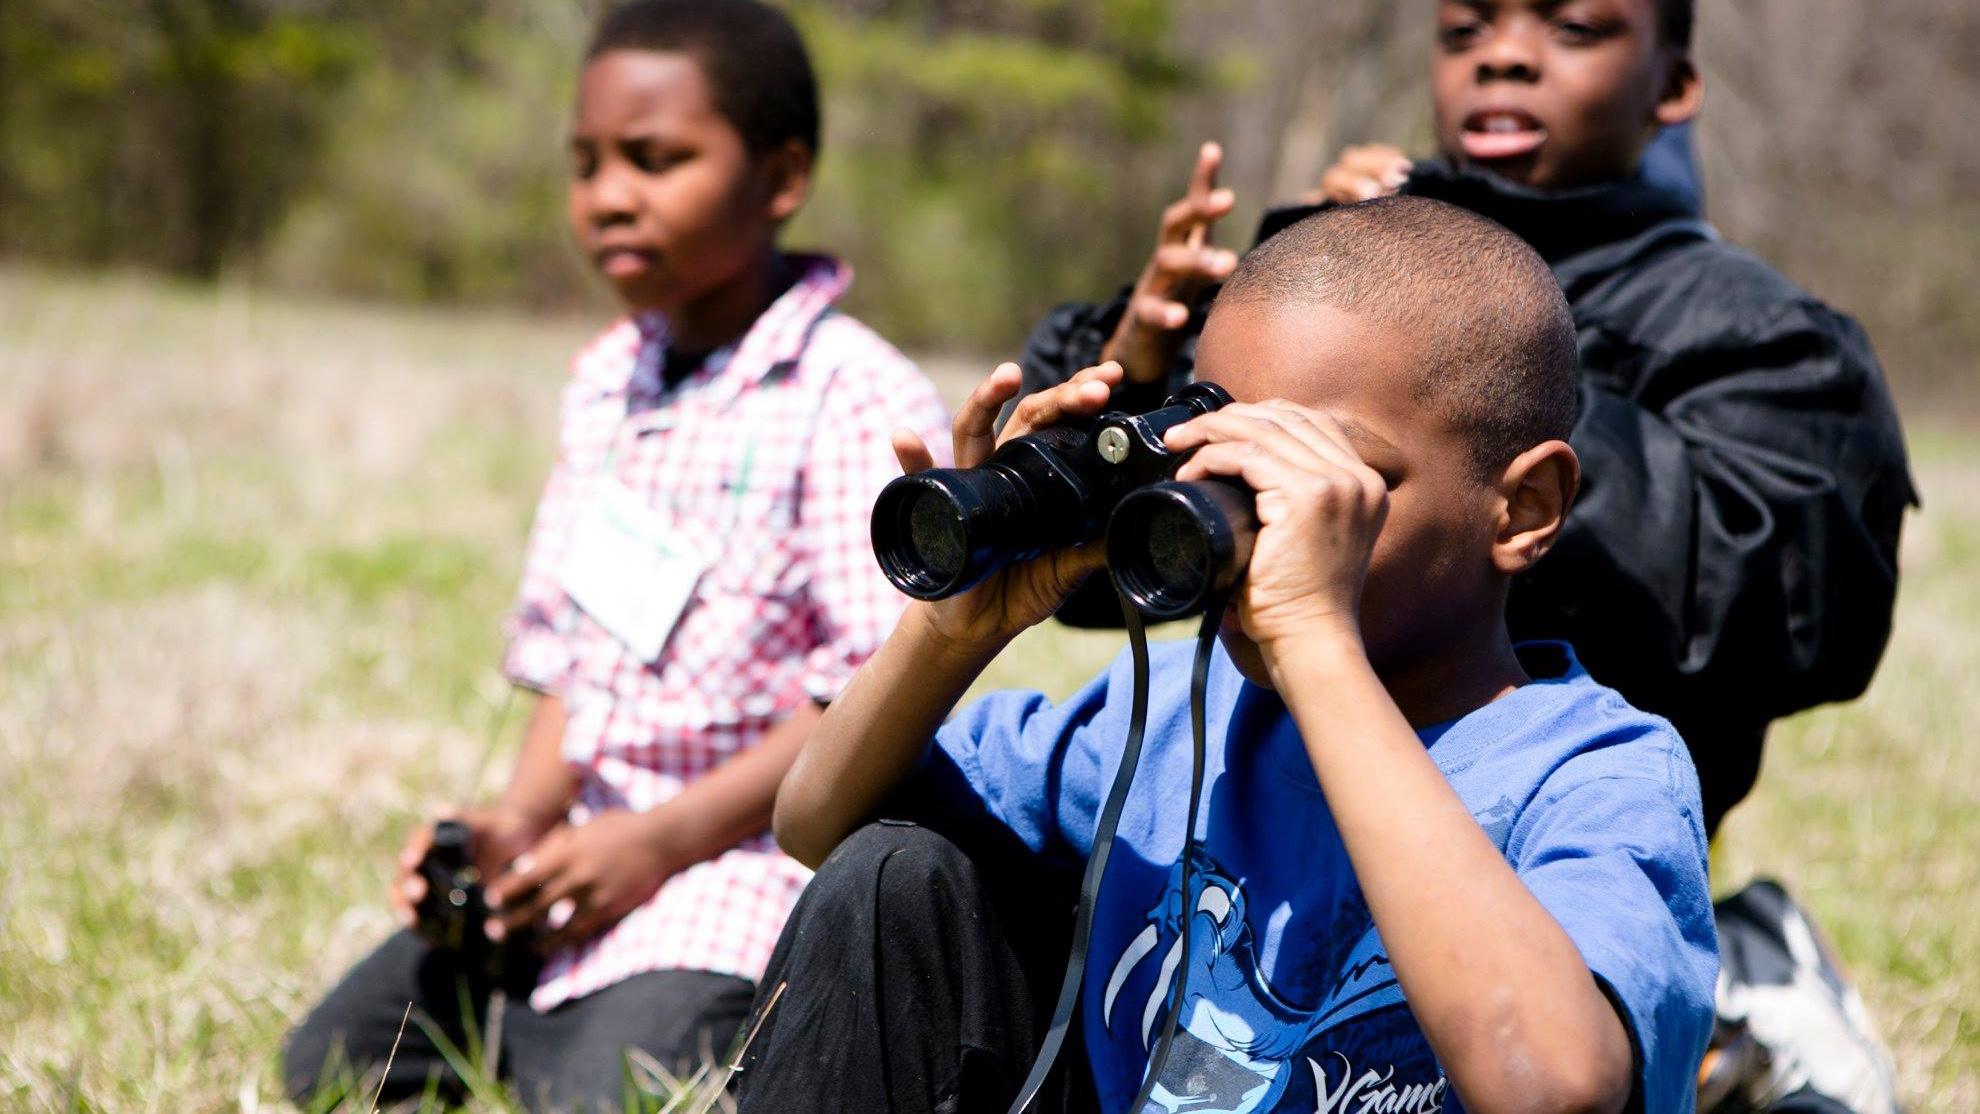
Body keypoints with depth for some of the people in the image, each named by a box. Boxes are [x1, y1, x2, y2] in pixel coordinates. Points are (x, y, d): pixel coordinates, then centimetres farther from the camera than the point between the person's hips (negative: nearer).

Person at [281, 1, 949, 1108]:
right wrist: (520, 825, -1)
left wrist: (663, 839, -19)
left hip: (746, 858, -7)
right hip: (586, 854, 8)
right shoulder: (606, 383, 14)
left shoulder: (862, 402, -12)